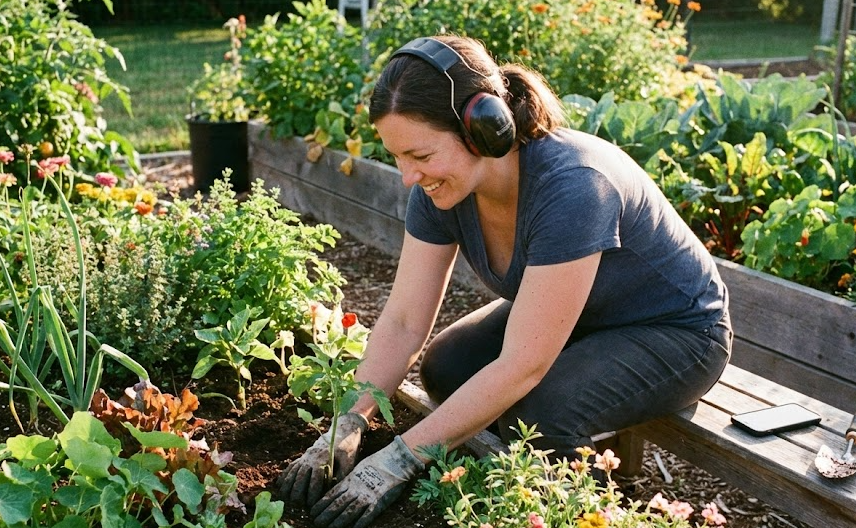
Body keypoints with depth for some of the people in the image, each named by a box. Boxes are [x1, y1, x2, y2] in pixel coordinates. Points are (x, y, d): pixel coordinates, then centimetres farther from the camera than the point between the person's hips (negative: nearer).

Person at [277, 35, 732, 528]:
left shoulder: (570, 187, -38)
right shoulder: (441, 185, -16)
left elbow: (521, 367, -36)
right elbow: (403, 323, -12)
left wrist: (398, 460, -33)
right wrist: (348, 426, -25)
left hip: (676, 330, -6)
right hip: (566, 314, 7)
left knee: (536, 414, -30)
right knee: (445, 368, -14)